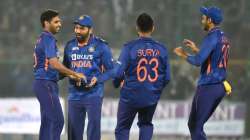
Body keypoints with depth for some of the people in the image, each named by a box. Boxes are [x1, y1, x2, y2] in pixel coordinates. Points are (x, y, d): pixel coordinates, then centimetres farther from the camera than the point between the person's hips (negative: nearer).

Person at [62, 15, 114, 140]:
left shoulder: (101, 46, -4)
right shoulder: (70, 45, 9)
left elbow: (110, 70, -3)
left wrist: (97, 79, -19)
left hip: (93, 95, -4)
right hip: (74, 95, 4)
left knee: (93, 129, -5)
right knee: (74, 129, 8)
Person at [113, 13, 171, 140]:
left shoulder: (130, 47, -13)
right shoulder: (161, 49, -3)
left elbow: (118, 73, -17)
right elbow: (167, 77, 0)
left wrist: (116, 83, 6)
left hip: (131, 96, -3)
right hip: (152, 98, 3)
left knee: (122, 128, 11)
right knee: (146, 124, 25)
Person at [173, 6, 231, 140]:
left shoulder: (212, 37, -15)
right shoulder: (223, 38, 14)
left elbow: (198, 61, -24)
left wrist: (184, 54, -7)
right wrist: (196, 49, 29)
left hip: (207, 87, -9)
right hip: (220, 87, 9)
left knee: (196, 127, -5)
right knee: (194, 124, 17)